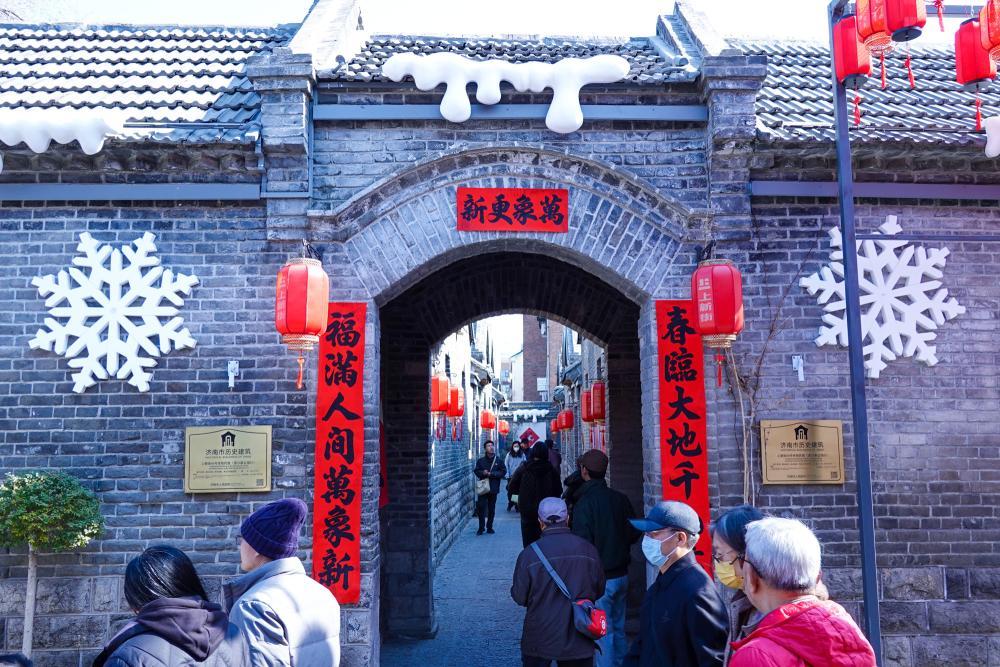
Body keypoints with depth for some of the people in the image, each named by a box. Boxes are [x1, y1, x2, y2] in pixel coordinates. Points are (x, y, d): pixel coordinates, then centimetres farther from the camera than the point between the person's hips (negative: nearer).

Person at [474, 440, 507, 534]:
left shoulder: (498, 460, 3)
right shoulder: (481, 461, 5)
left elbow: (503, 472, -1)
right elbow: (476, 471, 7)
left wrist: (492, 474, -13)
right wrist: (482, 473, -13)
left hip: (493, 488, 0)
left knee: (491, 509, 6)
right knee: (481, 508, -6)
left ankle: (489, 527, 18)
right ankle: (481, 527, 5)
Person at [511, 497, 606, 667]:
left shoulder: (529, 554, -15)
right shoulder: (588, 550, -7)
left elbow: (519, 597, -8)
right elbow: (599, 591, 5)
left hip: (539, 639, -2)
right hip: (579, 640, 2)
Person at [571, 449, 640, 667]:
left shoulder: (584, 504, -19)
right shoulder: (620, 498, -2)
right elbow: (634, 534, 6)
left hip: (599, 579, -6)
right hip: (621, 574, 6)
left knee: (603, 632, 4)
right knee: (619, 628, 18)